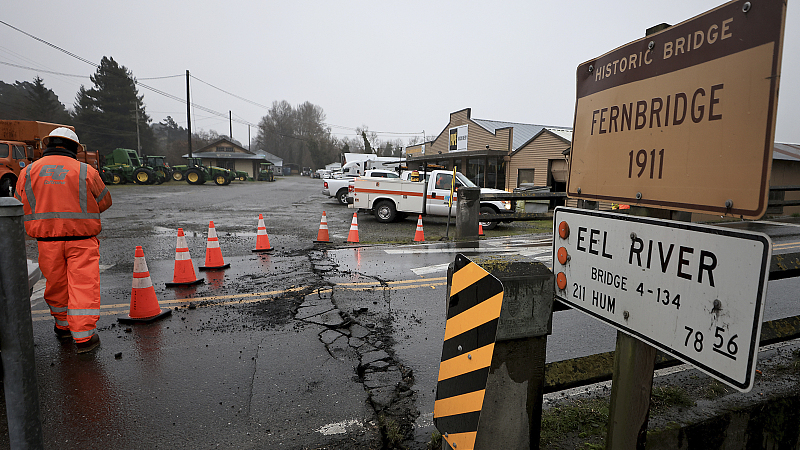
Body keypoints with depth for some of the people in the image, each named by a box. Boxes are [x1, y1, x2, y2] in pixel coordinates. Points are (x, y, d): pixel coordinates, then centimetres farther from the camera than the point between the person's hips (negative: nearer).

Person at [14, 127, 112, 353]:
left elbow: (20, 208, 11)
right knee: (83, 286, -2)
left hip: (47, 241, 3)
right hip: (81, 240, -3)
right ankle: (84, 336, -1)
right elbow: (104, 202, 7)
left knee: (56, 285, 17)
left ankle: (63, 326, 34)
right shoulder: (86, 171, -4)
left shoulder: (28, 172, 5)